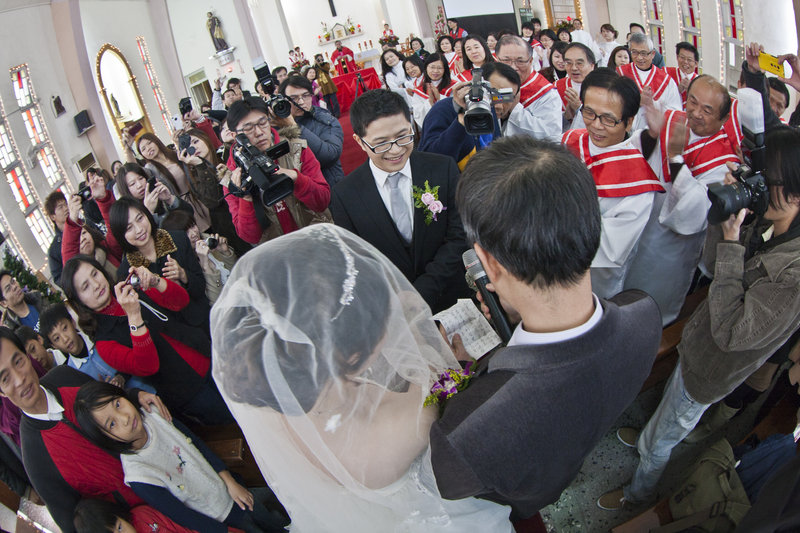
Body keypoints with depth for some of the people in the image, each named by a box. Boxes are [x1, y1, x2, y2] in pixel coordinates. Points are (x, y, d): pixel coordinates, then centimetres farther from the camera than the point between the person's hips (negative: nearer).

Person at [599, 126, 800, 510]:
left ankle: (638, 493, 47)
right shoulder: (767, 226, -13)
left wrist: (731, 246, -37)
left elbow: (730, 332, -36)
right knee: (668, 403, 35)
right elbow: (711, 262, 0)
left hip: (706, 371, -7)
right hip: (697, 347, 7)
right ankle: (645, 442, 65)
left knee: (661, 442, 18)